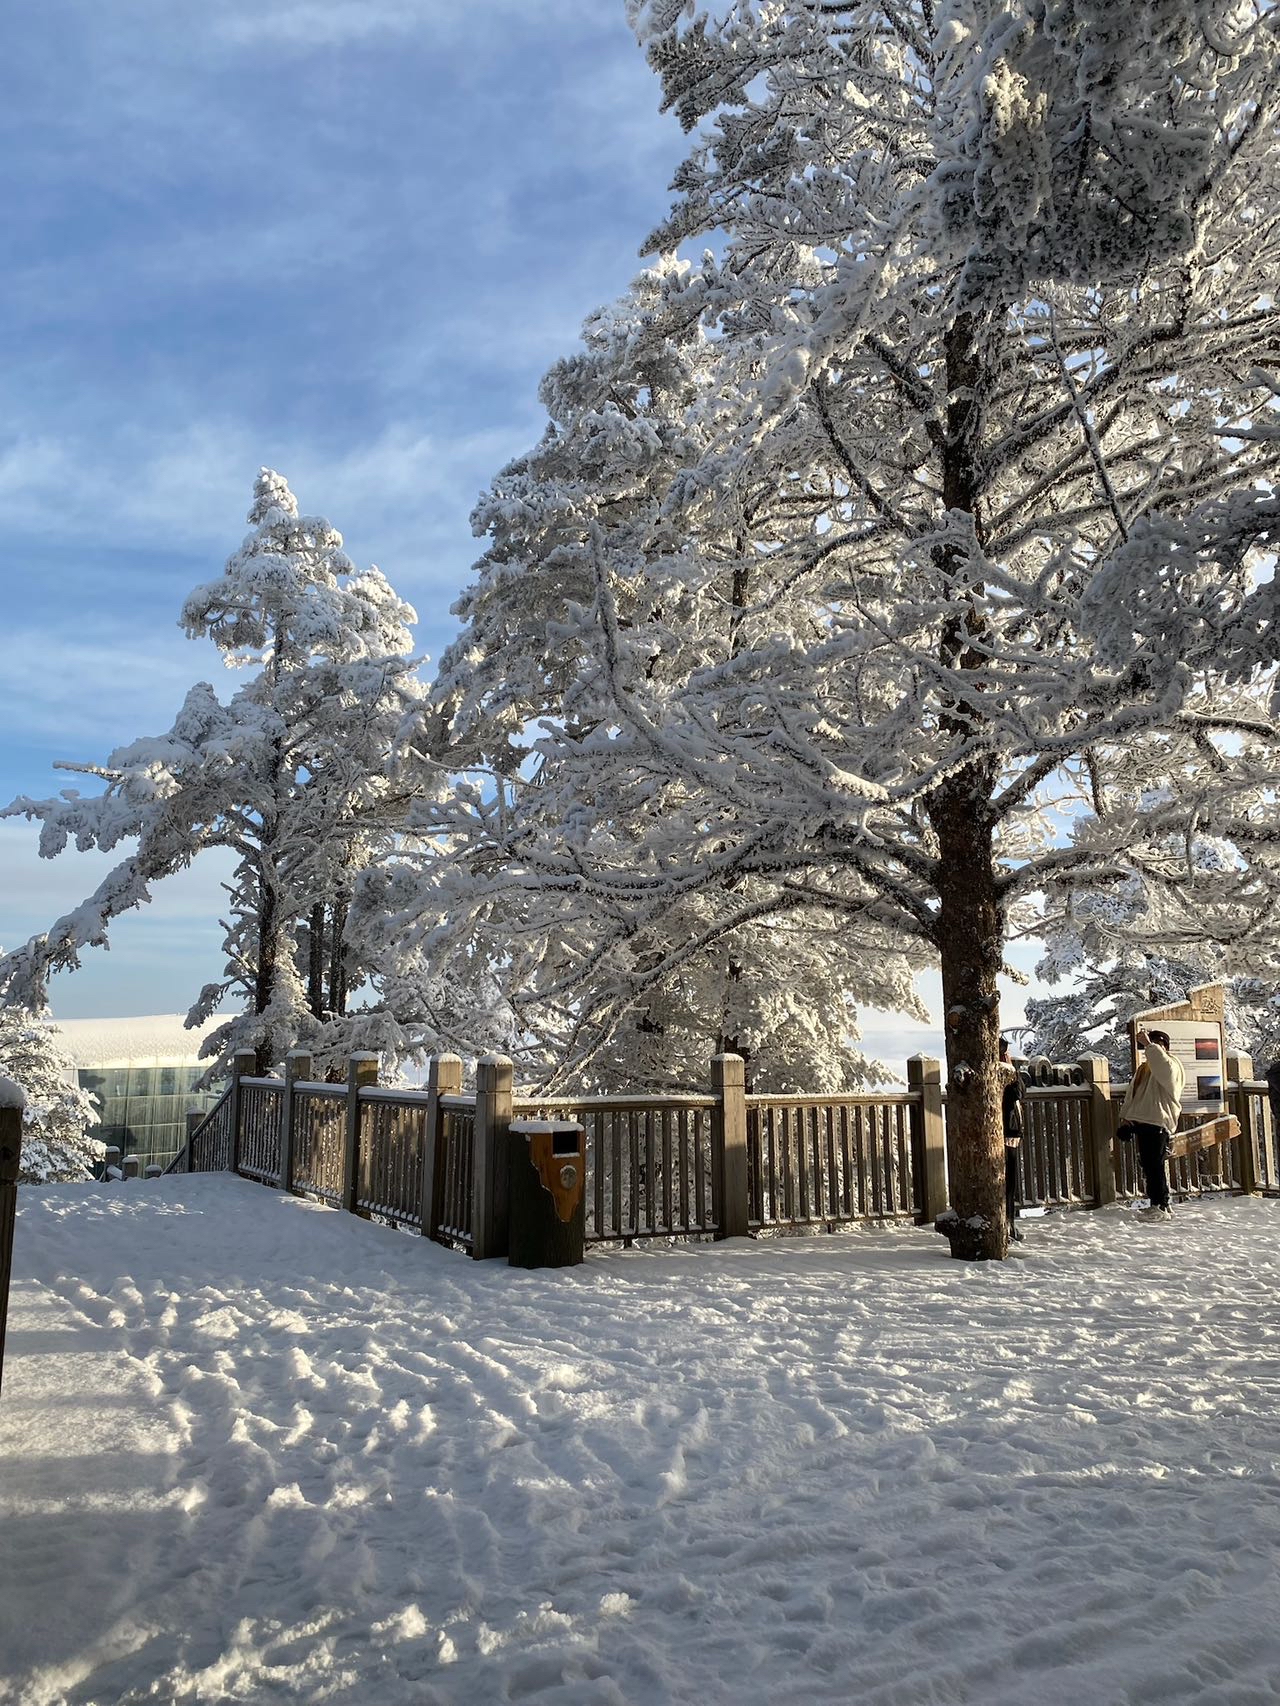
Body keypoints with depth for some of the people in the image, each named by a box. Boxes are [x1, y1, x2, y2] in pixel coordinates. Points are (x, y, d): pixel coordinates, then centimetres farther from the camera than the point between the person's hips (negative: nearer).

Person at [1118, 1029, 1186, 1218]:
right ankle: (1160, 1204, 18)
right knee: (1148, 1166, 11)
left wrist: (1149, 1045, -28)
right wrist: (1125, 1116, 18)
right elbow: (1132, 1094, 26)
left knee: (1155, 1165, -10)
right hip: (1141, 1122, 9)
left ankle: (1160, 1206, -7)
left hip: (1158, 1124, -9)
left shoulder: (1171, 1065, -3)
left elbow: (1164, 1069, -30)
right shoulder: (1143, 1068, 23)